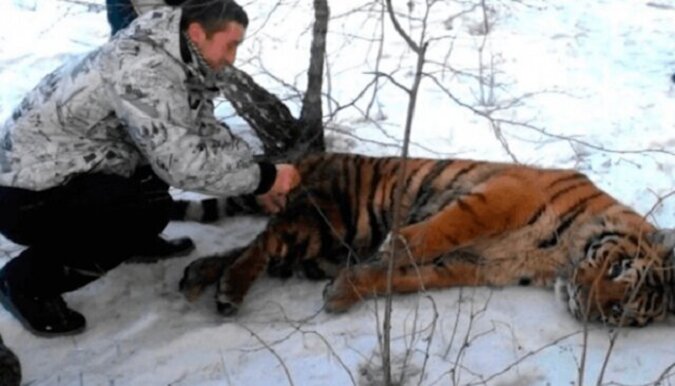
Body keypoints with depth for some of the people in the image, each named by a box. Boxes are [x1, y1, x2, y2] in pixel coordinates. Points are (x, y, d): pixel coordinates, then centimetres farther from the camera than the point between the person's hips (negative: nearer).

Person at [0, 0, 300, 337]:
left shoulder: (178, 61, 2)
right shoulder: (143, 71, -27)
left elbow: (208, 132, 13)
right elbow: (184, 164, -31)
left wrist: (259, 182, 5)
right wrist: (263, 177, -19)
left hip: (54, 171, 10)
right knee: (151, 208, -25)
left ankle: (136, 239, 24)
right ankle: (27, 280, -10)